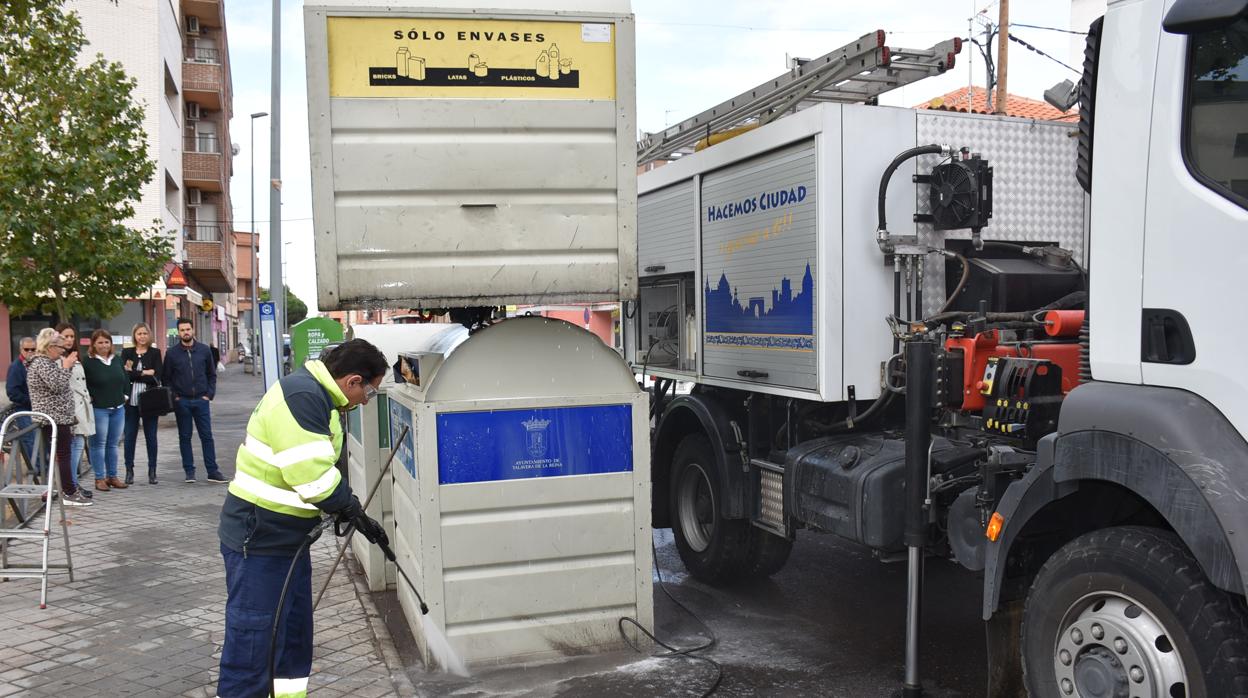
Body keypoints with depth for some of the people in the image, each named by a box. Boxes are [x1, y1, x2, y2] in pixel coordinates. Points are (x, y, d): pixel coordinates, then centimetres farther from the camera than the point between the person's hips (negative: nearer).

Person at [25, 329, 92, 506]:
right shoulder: (42, 363, -15)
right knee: (63, 455, -9)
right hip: (55, 417, -11)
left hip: (54, 417, 11)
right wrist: (66, 366, -15)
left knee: (61, 454, 14)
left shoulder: (43, 362, 17)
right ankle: (69, 494, -7)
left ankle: (69, 487, 21)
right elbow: (57, 385, -24)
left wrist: (65, 365, 13)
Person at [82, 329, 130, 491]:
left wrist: (125, 395, 11)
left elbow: (126, 379, 20)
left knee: (113, 444, 11)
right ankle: (99, 478, 7)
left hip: (118, 408, 6)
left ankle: (112, 476, 19)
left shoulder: (117, 360, 10)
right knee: (99, 444, 0)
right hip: (98, 409, -6)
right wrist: (90, 399, -11)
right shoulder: (88, 362, -8)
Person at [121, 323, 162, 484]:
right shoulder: (127, 352, 8)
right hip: (131, 400, 1)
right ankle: (129, 471, 14)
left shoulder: (155, 353, 5)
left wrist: (134, 373, -9)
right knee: (130, 436, 4)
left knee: (151, 436, 4)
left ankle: (152, 471, 12)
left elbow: (157, 377, -7)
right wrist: (145, 373, -10)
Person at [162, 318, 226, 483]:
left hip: (201, 400, 0)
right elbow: (165, 377, 6)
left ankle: (212, 471, 3)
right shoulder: (172, 353, 2)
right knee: (185, 437, 6)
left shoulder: (204, 350, 5)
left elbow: (212, 374, 10)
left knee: (207, 436, 0)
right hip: (181, 402, 0)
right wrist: (174, 396, -4)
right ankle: (189, 471, 13)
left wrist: (210, 394, 0)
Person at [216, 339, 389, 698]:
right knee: (253, 646, -3)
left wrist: (346, 508, 5)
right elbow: (313, 476, -28)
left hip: (287, 538, 11)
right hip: (259, 541, -10)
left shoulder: (316, 396, 11)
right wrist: (353, 511, -13)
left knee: (294, 637, 19)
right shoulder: (301, 396, -23)